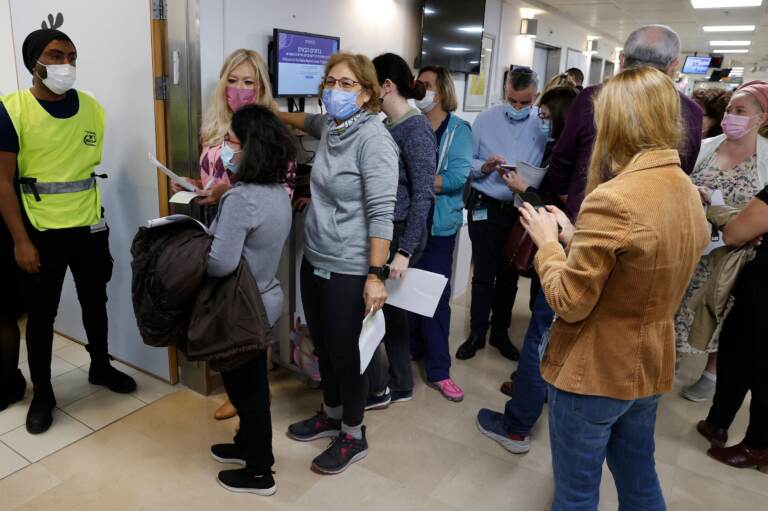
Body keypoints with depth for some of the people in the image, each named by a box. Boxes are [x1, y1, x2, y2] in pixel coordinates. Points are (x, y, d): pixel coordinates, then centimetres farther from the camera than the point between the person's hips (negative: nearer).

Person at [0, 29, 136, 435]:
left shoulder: (93, 108, -1)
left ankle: (101, 367, 40)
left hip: (90, 227, 3)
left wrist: (107, 222, 5)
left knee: (94, 302, 18)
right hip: (41, 231, -3)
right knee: (41, 313, 9)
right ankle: (42, 393, 26)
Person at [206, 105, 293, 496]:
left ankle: (259, 473, 27)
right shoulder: (278, 191, 2)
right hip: (264, 299, 9)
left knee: (245, 387, 9)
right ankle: (248, 445, 45)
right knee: (252, 383, 24)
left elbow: (221, 263, -31)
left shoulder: (242, 197, -27)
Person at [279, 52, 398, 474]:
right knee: (322, 346, 21)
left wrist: (376, 275, -24)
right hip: (314, 261, 8)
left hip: (348, 270, -8)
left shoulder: (373, 139, -17)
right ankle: (331, 415, 43)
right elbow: (308, 121, 34)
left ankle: (353, 436, 28)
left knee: (345, 353, 7)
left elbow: (380, 213, -22)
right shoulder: (330, 127, 7)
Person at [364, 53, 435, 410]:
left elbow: (423, 195, -20)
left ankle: (376, 390, 18)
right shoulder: (386, 127, 10)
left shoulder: (416, 129, -15)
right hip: (382, 230, 8)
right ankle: (401, 385, 32)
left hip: (399, 234, -8)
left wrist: (404, 252, -23)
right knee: (390, 306, 16)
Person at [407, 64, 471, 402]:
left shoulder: (458, 129, 0)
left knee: (436, 295, 2)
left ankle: (438, 370, 12)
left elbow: (459, 176, -13)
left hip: (438, 224, -2)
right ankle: (412, 347, 31)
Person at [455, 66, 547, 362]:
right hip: (486, 208, -1)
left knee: (509, 276, 14)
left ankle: (500, 333, 31)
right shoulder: (485, 120, -1)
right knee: (483, 275, 6)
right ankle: (476, 334, 22)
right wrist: (484, 166, -20)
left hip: (521, 211, 1)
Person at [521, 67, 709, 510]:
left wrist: (548, 241, -7)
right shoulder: (689, 193, 1)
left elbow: (569, 303, -21)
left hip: (592, 372, -7)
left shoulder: (613, 199, -26)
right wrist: (574, 237, 6)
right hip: (649, 367, 8)